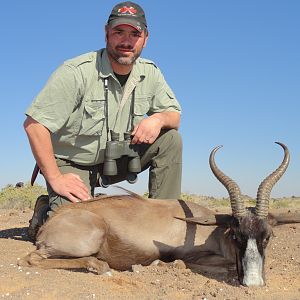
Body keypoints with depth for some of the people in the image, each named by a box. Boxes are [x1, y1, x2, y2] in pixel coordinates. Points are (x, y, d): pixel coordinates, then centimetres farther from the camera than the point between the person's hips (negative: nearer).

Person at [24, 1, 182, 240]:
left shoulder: (149, 73, -4)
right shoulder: (77, 72, -22)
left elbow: (175, 116, 5)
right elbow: (34, 124, -22)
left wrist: (159, 118, -21)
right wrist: (55, 178, -24)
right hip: (72, 164, -5)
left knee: (170, 139, -12)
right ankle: (45, 211, 11)